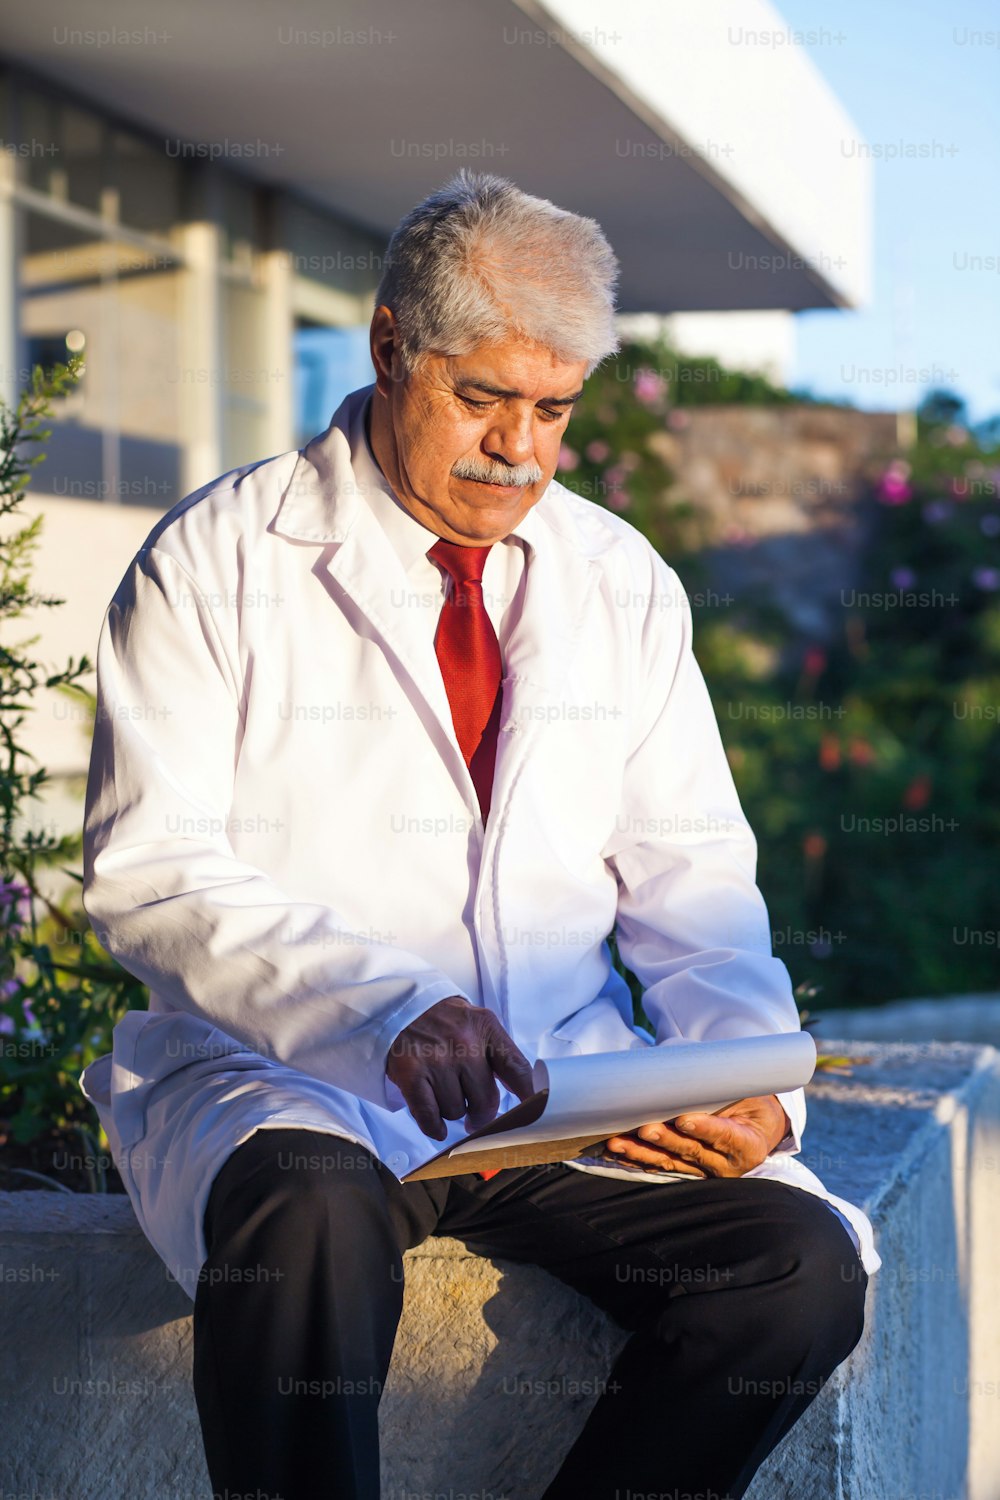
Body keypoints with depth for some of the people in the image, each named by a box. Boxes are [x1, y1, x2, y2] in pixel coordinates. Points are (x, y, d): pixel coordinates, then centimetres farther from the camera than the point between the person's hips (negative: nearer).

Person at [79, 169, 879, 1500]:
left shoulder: (624, 582, 13)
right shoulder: (214, 563, 0)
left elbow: (693, 879, 13)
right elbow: (149, 868, -10)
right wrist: (385, 1012, -26)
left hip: (569, 1084, 4)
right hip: (285, 1075, -4)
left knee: (803, 1266, -21)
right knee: (307, 1218, -38)